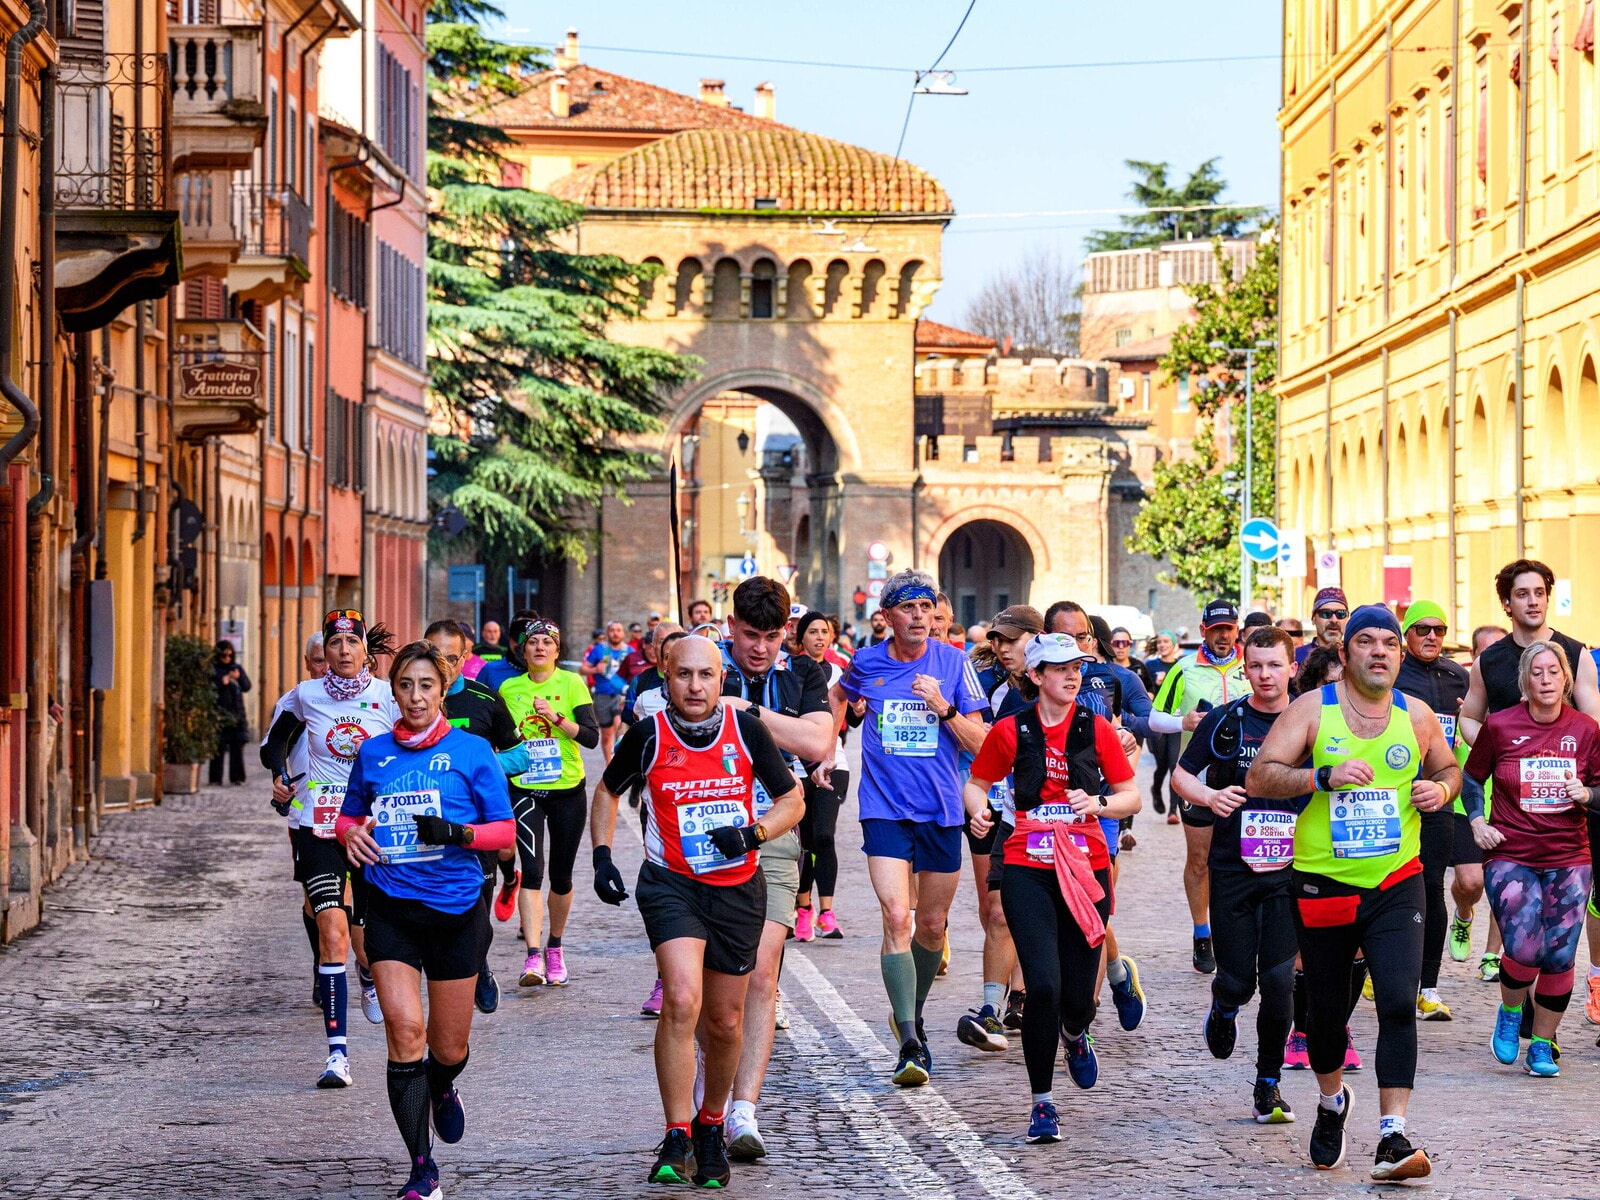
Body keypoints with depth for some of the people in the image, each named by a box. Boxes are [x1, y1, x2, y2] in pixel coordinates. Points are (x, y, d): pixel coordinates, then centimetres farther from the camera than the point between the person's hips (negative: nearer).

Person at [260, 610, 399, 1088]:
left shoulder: (388, 696, -1)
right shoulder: (305, 696, 0)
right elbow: (274, 741, 17)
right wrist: (279, 775, -1)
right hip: (317, 824, -1)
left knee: (368, 940, 5)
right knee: (332, 931, -16)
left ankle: (370, 977, 46)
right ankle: (337, 1052, -16)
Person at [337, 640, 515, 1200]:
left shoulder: (471, 751, -2)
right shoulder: (373, 753, 6)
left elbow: (505, 831, -2)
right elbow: (350, 814, 20)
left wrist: (457, 832, -21)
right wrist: (351, 833, -4)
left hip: (456, 909, -1)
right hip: (391, 910, 1)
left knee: (448, 1047, 8)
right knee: (404, 1028, -16)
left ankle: (442, 1088, 48)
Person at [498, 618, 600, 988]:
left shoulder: (572, 684, -3)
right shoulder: (508, 689, 5)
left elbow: (592, 736, -12)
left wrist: (556, 716, -22)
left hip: (568, 790, 0)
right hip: (523, 789, 0)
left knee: (561, 874, 9)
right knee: (532, 869, -16)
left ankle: (555, 948, 30)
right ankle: (533, 957, -24)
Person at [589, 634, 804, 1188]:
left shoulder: (746, 729, -5)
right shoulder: (648, 736, -7)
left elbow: (792, 799, 5)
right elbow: (607, 791, 12)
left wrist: (753, 833, -13)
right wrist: (602, 856, 2)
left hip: (739, 888, 2)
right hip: (671, 884, -2)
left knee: (725, 1022, 11)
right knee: (682, 1001, -23)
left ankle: (711, 1126, 36)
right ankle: (676, 1141, -18)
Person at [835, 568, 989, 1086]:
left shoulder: (953, 662, -1)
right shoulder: (866, 664, 1)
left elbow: (980, 743, -1)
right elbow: (838, 696, 25)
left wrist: (944, 707, -17)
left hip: (941, 809, 2)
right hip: (885, 807, -1)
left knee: (932, 925, 12)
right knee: (897, 917, -16)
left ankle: (913, 1015, 36)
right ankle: (909, 1044, -18)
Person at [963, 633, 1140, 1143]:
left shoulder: (1096, 728, 4)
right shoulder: (1011, 730, 2)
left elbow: (1131, 796, 9)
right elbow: (977, 783, 13)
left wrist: (1099, 804, -11)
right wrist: (978, 810, -9)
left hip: (1086, 867, 2)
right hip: (1028, 869, -1)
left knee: (1078, 994, 1)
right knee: (1043, 985, -15)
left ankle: (1074, 1034, 42)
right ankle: (1042, 1103, 1)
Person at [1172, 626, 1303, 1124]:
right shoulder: (1224, 722, 1)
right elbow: (1181, 774, 7)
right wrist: (1209, 795, -13)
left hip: (1288, 872, 0)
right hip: (1232, 871, 0)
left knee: (1278, 979, -8)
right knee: (1237, 980, 2)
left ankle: (1268, 1084, 6)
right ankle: (1224, 1009, 40)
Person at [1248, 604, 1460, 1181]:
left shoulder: (1416, 715, 5)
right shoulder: (1312, 709, -3)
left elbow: (1448, 767, 22)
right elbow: (1258, 777, -9)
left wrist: (1441, 789, -1)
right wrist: (1324, 776, -22)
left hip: (1396, 883, 1)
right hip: (1323, 883, -1)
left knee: (1399, 1003, -16)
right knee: (1327, 1009, 12)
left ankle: (1392, 1138, -16)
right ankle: (1332, 1101, 42)